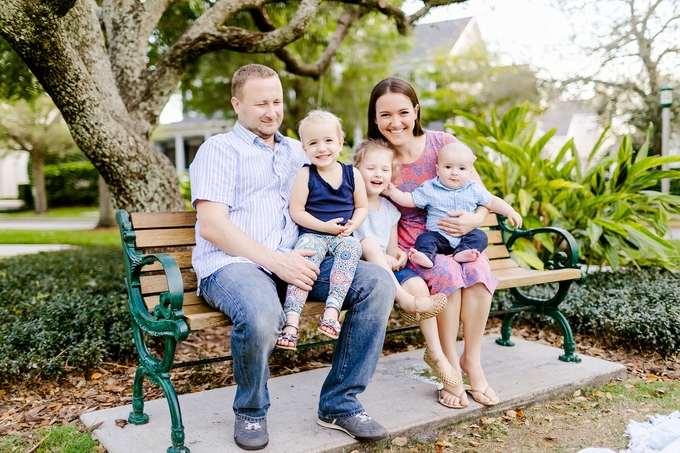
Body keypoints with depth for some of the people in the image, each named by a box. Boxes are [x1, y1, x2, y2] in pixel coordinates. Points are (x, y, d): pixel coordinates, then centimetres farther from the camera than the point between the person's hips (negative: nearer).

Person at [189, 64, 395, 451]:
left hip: (293, 261, 6)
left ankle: (340, 403, -4)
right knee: (262, 315, -39)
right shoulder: (219, 149, 6)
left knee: (378, 282, -15)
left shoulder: (296, 151, 25)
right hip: (232, 264, -5)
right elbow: (211, 225, -7)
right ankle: (251, 411, -4)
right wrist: (275, 261, -17)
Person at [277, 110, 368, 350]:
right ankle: (291, 320, -38)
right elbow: (296, 211, -4)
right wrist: (324, 226, -13)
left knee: (352, 247, -32)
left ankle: (332, 309, -38)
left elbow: (362, 207, 14)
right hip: (312, 234, -2)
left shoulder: (352, 174, 7)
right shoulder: (305, 175, 0)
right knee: (304, 258, -32)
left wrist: (352, 225, -7)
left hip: (342, 237, 2)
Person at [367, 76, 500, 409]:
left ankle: (471, 359, -12)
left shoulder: (442, 143, -4)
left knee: (478, 270, -30)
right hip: (412, 243, -2)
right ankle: (448, 362, -15)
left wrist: (475, 220, -18)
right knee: (447, 271, -33)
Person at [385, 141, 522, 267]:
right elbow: (410, 200, 0)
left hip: (466, 235, 2)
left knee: (480, 236, -22)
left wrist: (510, 212, 5)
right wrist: (393, 192, -15)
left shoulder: (474, 189, 7)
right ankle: (426, 256, -48)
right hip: (438, 236, -1)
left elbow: (491, 201, 16)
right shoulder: (429, 189, 1)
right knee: (424, 239, -25)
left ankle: (463, 252, -41)